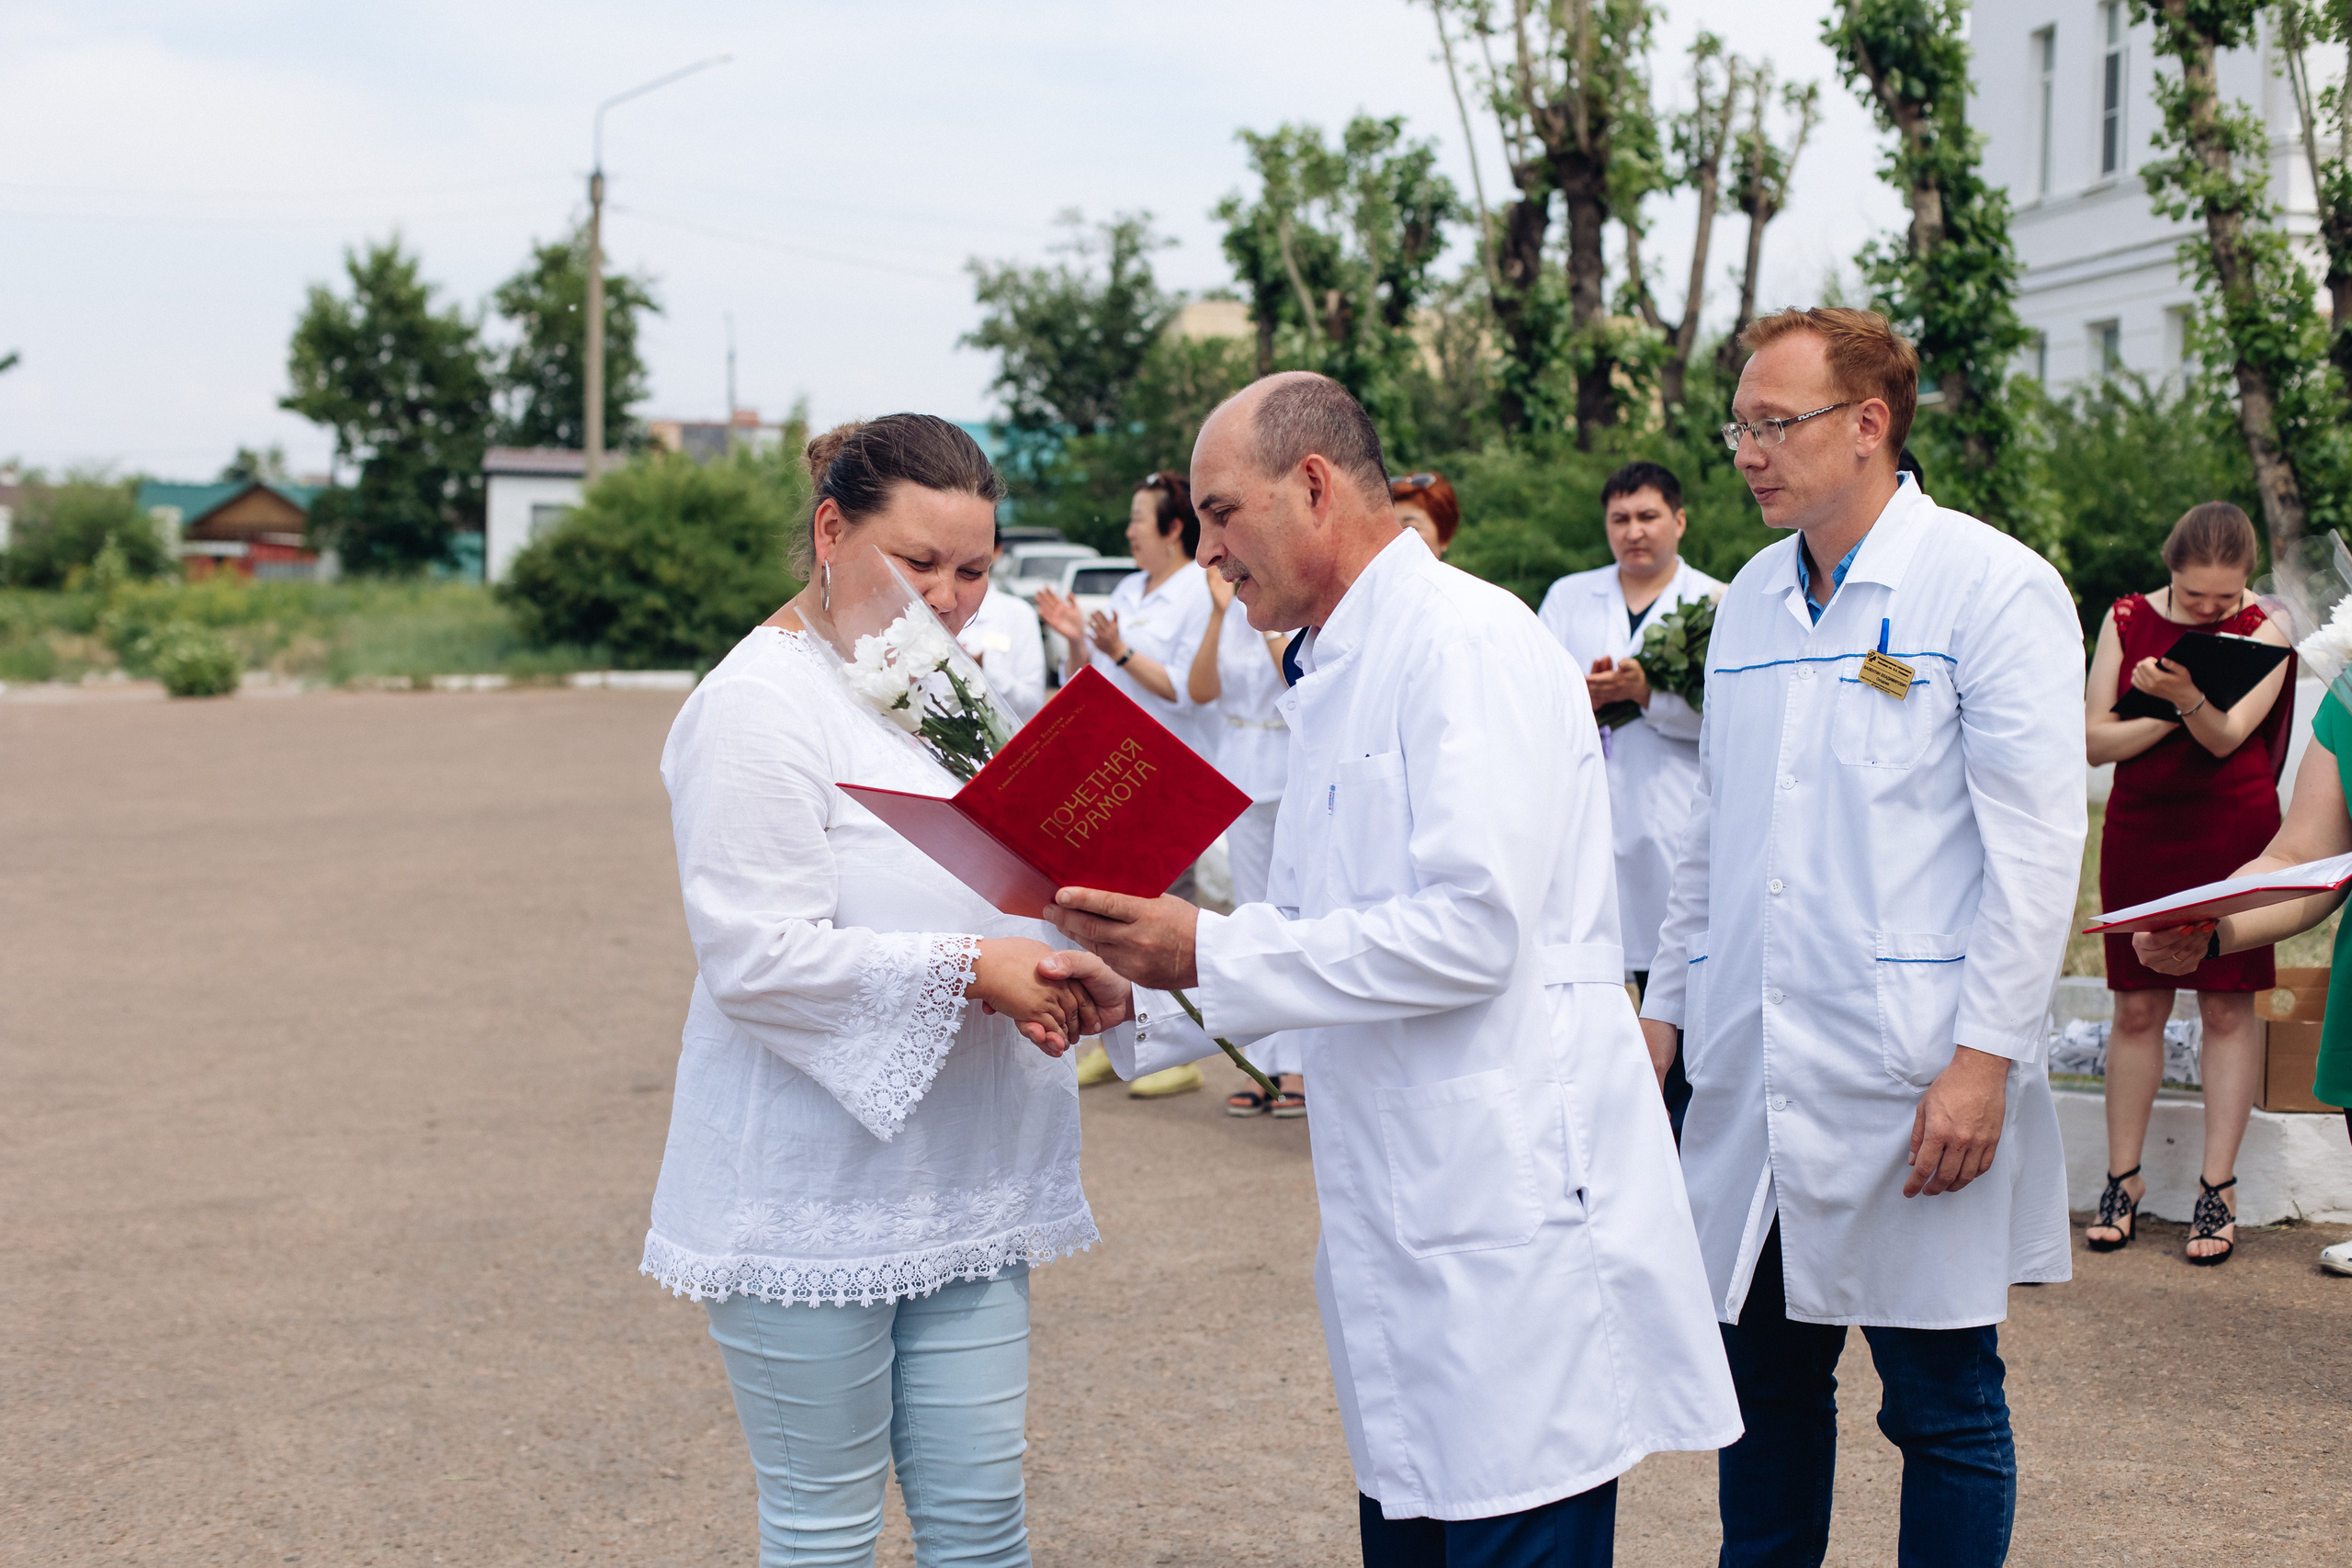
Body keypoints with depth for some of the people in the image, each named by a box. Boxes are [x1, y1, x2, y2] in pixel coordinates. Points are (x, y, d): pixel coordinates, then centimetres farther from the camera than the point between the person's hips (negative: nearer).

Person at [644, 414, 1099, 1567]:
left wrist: (1055, 974, -1)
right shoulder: (760, 703, -13)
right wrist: (966, 969, -23)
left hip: (959, 1187, 7)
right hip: (812, 1197, -7)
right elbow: (756, 956, -20)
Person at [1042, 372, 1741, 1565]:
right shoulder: (1335, 681, 19)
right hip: (1408, 1225, 10)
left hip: (1512, 1217, -10)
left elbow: (1471, 930, -21)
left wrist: (1210, 950, -17)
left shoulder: (1466, 642, -12)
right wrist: (1140, 997, 8)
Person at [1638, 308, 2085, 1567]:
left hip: (1915, 1084, -6)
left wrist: (1985, 1059, -16)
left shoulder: (1995, 588, -7)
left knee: (1943, 1406, 3)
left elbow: (2039, 846, -11)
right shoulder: (1751, 600, 13)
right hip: (1752, 1080, 6)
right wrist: (1666, 1004, 17)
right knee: (1765, 1380, 12)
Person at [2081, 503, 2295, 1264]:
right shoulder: (2127, 620, 3)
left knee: (2228, 1006, 0)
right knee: (2137, 1007, 5)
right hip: (2139, 831, 2)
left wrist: (2187, 695, -34)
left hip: (2233, 835, -2)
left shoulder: (2263, 631, -3)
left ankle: (2217, 1188, 5)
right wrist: (2173, 714, -15)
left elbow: (2227, 736, -15)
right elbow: (2094, 740, -1)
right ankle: (2123, 1179, 14)